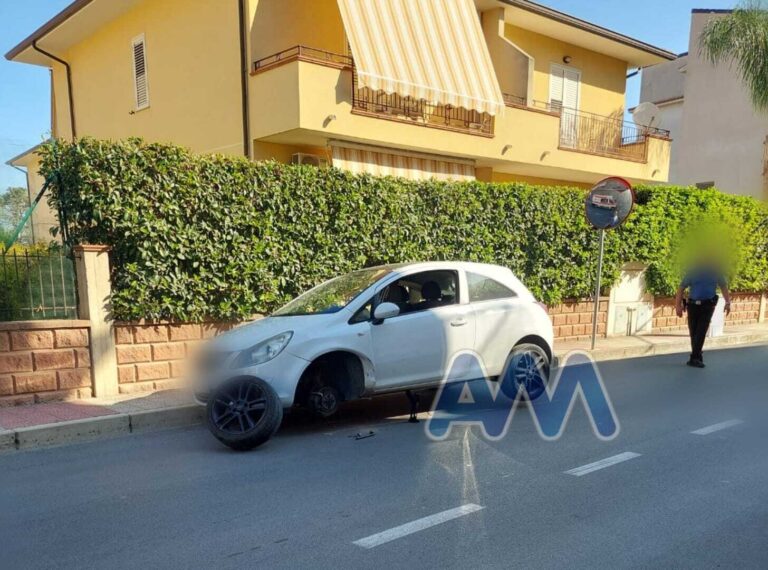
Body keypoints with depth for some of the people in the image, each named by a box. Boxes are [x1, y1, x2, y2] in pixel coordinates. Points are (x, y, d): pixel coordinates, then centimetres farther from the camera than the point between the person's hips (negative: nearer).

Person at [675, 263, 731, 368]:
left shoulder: (716, 272, 2)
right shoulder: (692, 272, -2)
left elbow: (724, 287, 11)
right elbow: (681, 289, -2)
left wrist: (727, 303, -1)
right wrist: (678, 306, -10)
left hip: (708, 305, -1)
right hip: (693, 304, 1)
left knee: (701, 331, -12)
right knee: (693, 332, 4)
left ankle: (694, 358, -14)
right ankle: (698, 356, 17)